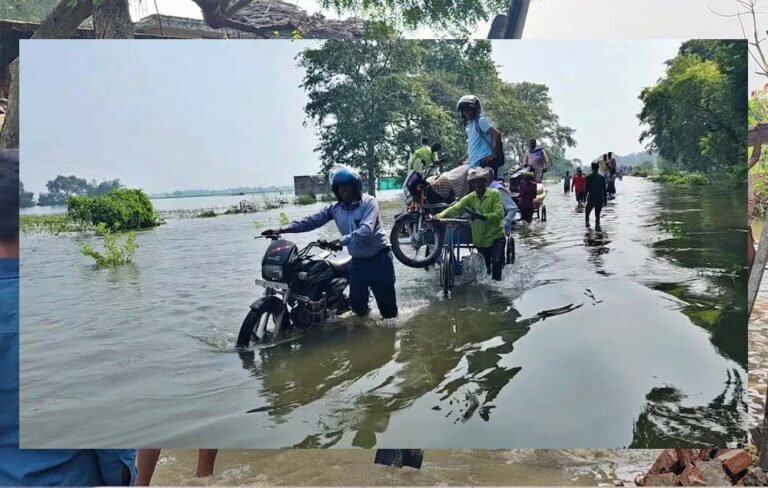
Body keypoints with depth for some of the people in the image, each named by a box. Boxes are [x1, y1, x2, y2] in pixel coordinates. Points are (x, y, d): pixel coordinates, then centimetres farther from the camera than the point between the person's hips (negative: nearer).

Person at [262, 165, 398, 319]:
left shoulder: (368, 202, -14)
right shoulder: (335, 208, 3)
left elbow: (366, 230, -28)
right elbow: (311, 221, -3)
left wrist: (342, 240, -41)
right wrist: (281, 229, -12)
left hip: (379, 259, -5)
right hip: (358, 261, 5)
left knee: (387, 307, 1)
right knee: (357, 305, 10)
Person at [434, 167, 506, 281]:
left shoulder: (495, 194, -8)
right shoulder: (470, 197, 3)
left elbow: (499, 214, -17)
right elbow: (455, 208, -11)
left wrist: (482, 216, -29)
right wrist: (440, 216, -27)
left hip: (496, 237, -4)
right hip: (480, 239, 4)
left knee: (496, 262, -22)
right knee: (485, 267, 15)